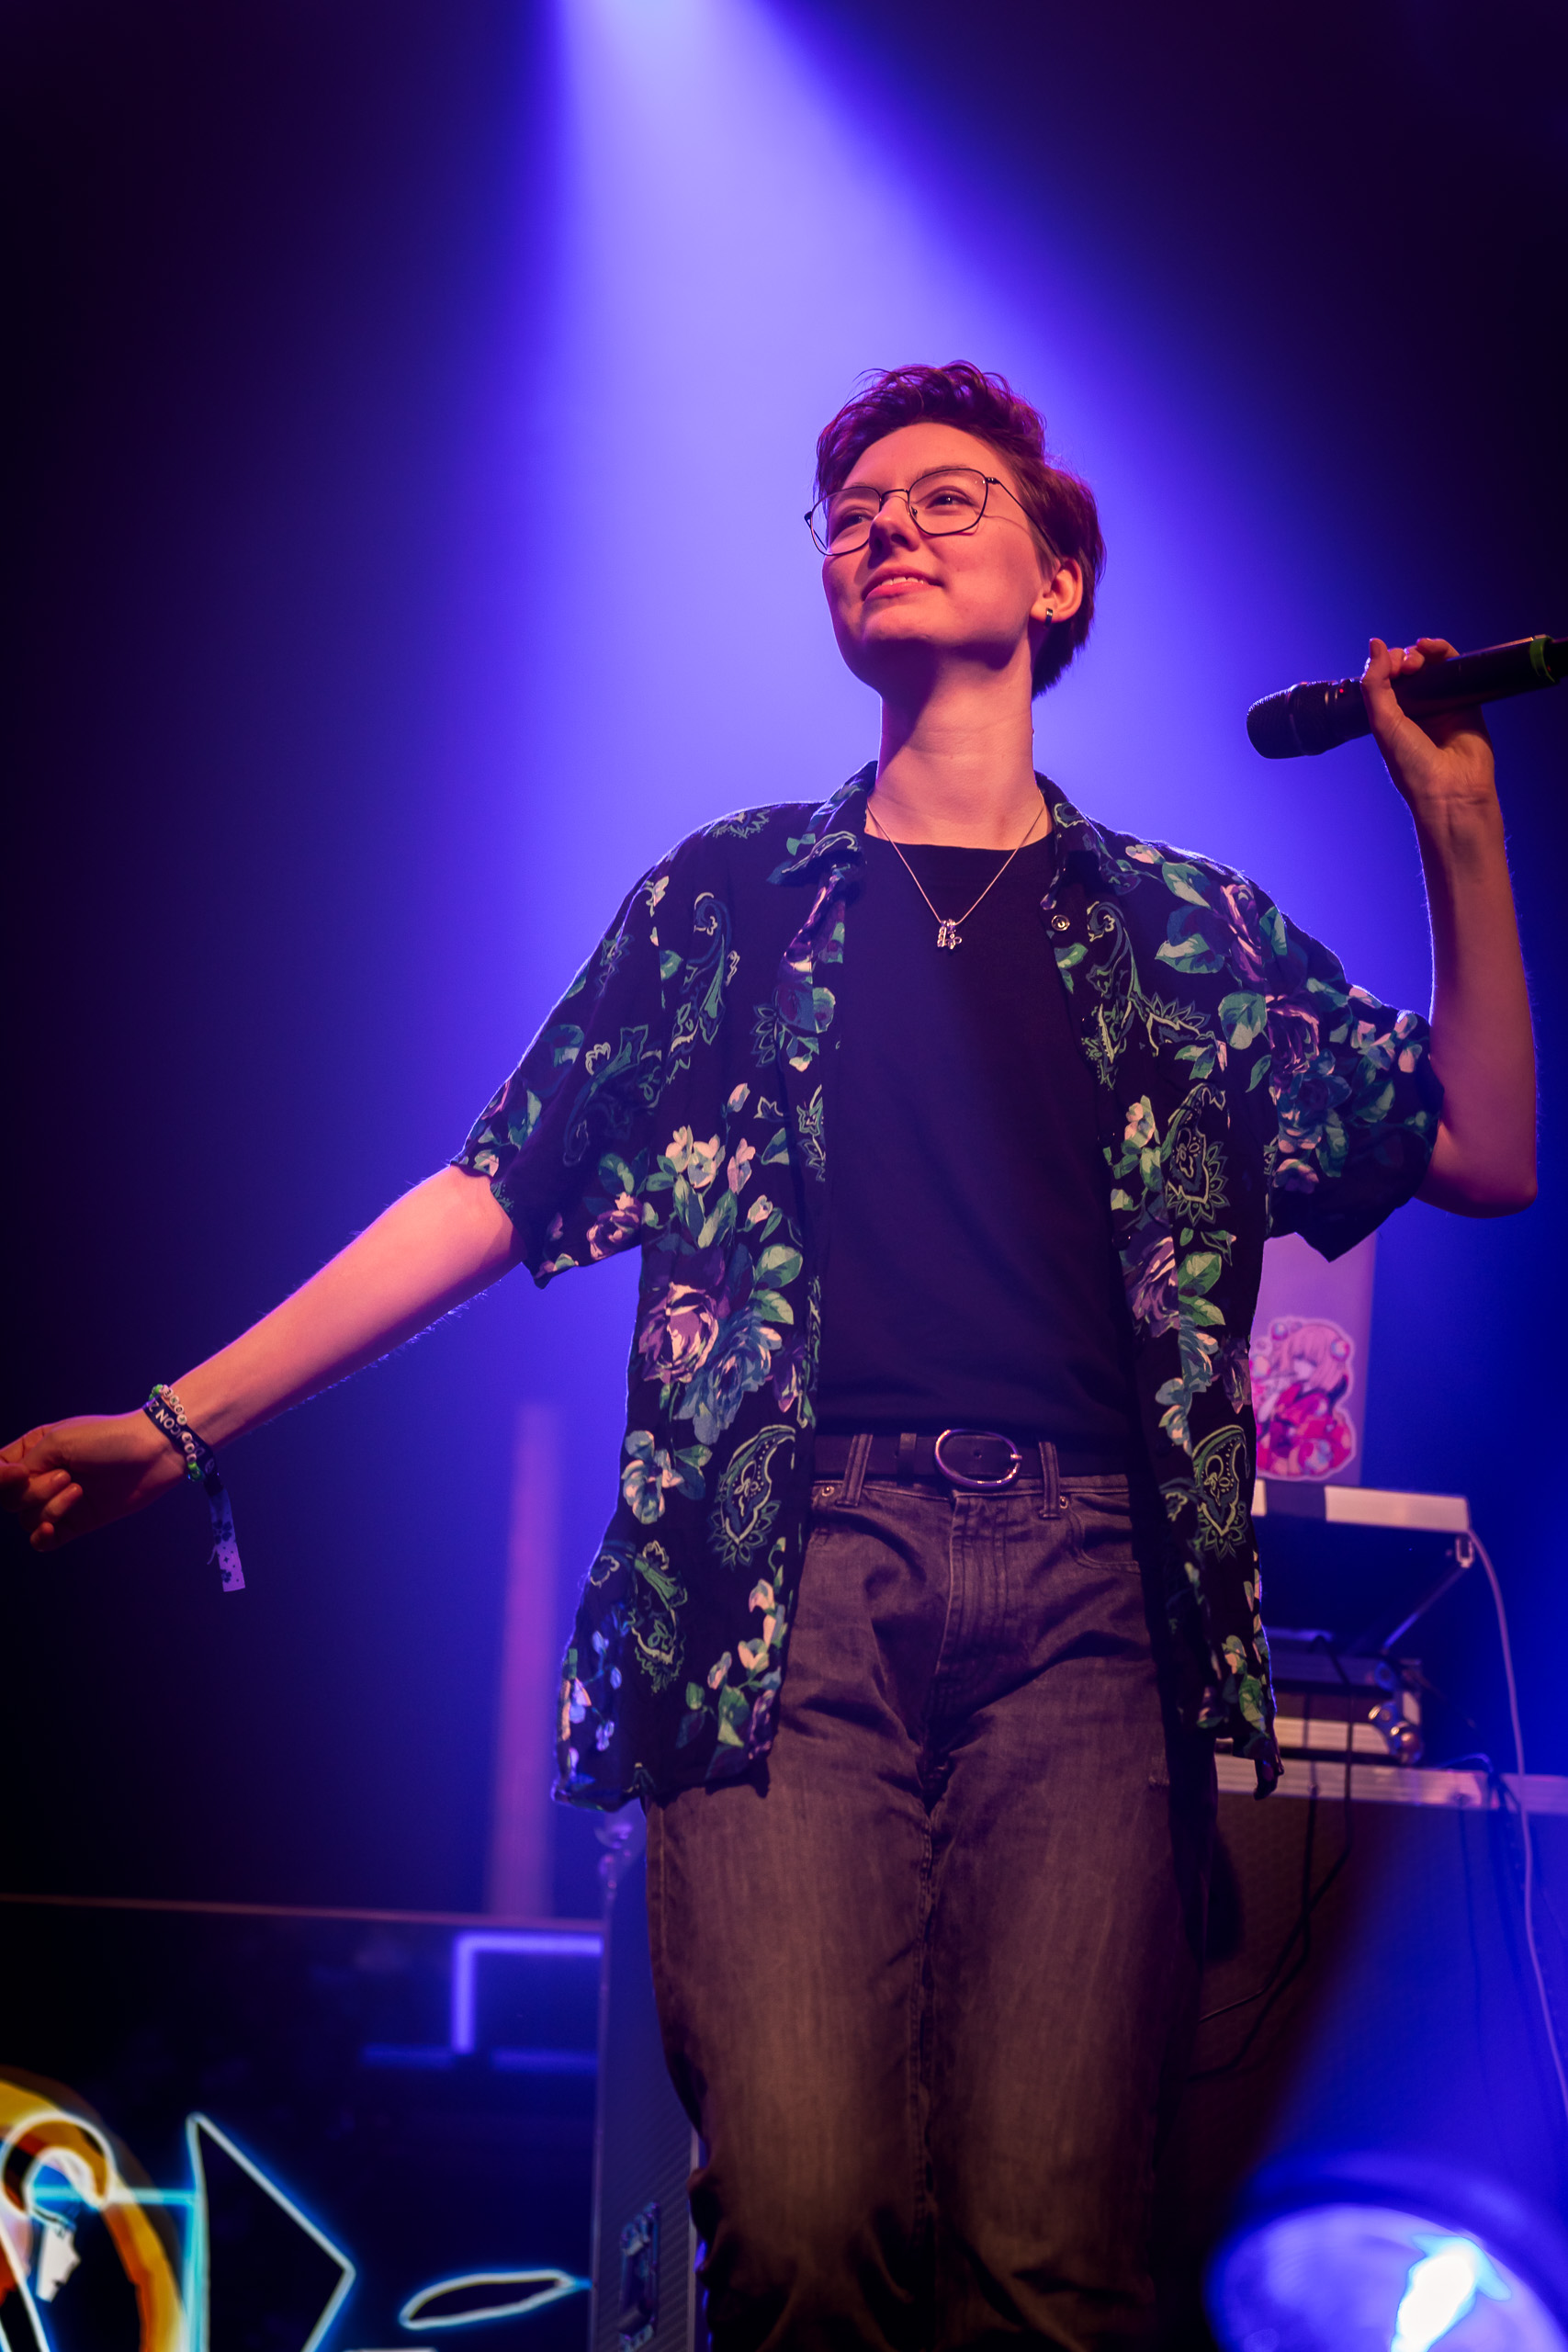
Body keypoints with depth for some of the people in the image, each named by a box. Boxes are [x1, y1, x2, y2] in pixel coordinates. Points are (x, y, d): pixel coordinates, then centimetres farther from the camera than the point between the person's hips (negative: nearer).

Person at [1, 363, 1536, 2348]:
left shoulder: (1193, 934, 20)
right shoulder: (727, 902, 20)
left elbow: (1487, 1158, 16)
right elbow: (493, 1196, 17)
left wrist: (1459, 831, 8)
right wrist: (178, 1422, 11)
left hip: (1088, 1594, 0)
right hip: (797, 1580, 0)